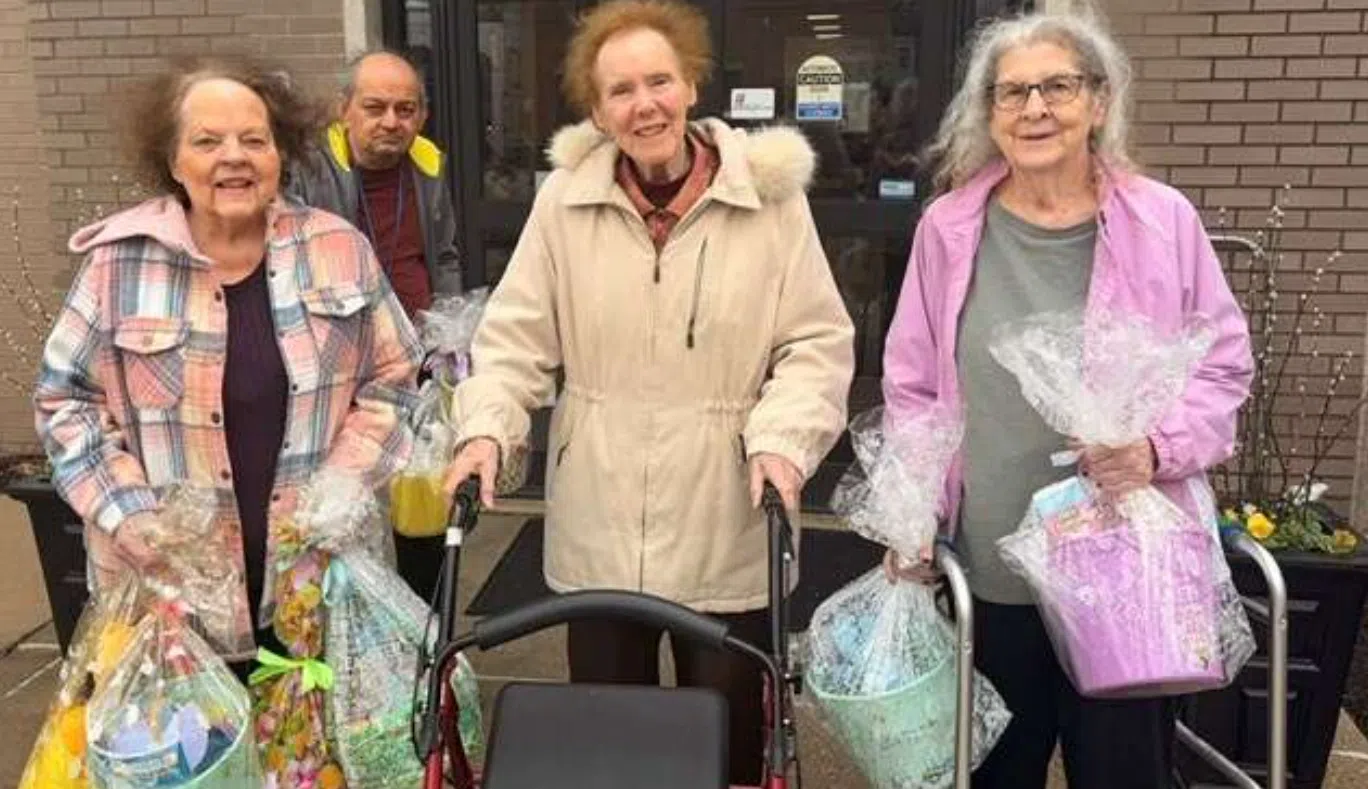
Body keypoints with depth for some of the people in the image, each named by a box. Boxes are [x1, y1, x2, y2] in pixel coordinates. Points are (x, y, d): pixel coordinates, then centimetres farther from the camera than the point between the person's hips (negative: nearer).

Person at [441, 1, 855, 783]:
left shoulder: (770, 193, -6)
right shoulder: (565, 197, -1)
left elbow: (818, 343, -3)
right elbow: (516, 336, 2)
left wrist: (783, 440, -17)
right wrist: (486, 427, -12)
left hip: (729, 533, -1)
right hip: (598, 532, 2)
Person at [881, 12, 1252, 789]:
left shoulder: (1165, 220, -4)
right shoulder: (949, 226, -1)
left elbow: (1224, 366, 3)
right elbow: (913, 386, 5)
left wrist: (1159, 446, -15)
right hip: (989, 567, 2)